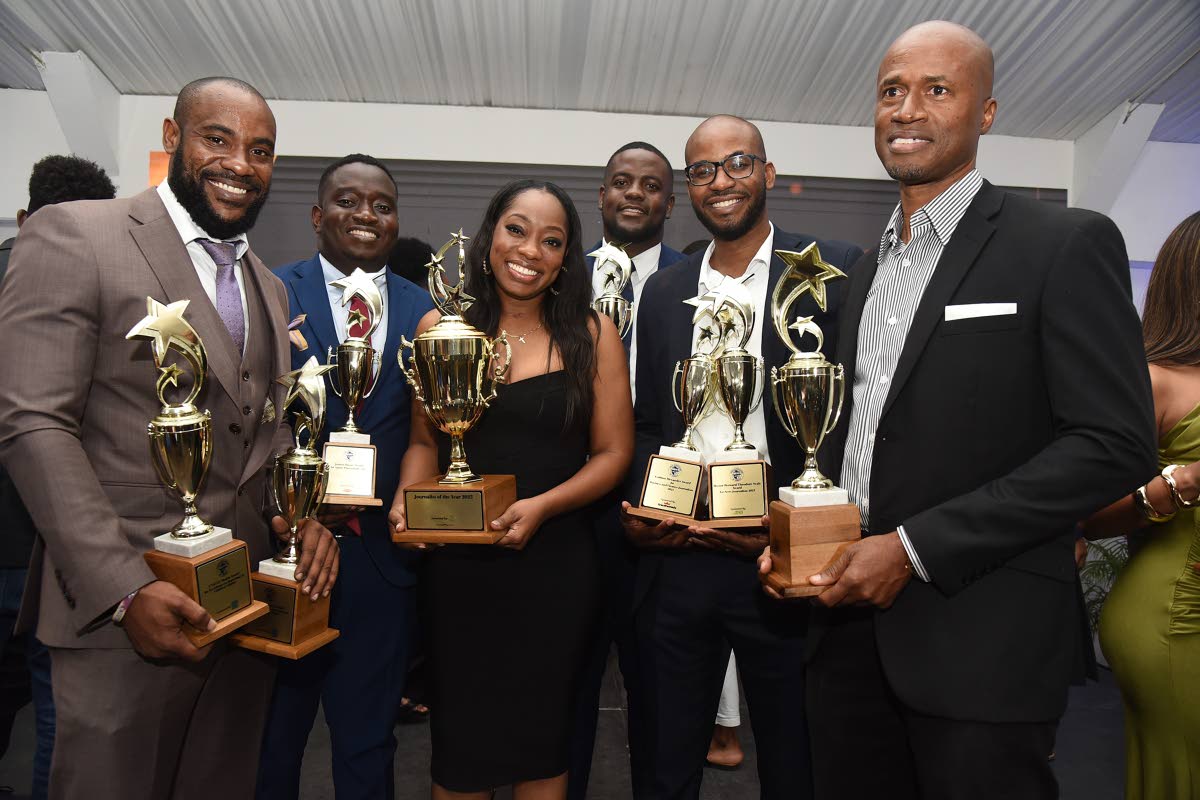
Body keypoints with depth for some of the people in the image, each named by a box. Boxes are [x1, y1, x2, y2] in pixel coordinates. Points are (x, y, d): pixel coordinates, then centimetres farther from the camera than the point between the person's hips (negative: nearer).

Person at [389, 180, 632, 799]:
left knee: (542, 733, 14)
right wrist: (408, 500, -10)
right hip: (459, 561, 1)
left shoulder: (592, 335, -2)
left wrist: (541, 506, -16)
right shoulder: (441, 328, 2)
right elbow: (424, 441, 9)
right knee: (459, 731, 13)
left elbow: (613, 452, -2)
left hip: (555, 561, 0)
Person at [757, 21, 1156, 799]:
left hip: (980, 634, -5)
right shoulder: (869, 267, 14)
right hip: (852, 618, 6)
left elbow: (1116, 444, -14)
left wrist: (917, 547, -18)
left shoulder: (1065, 244, -7)